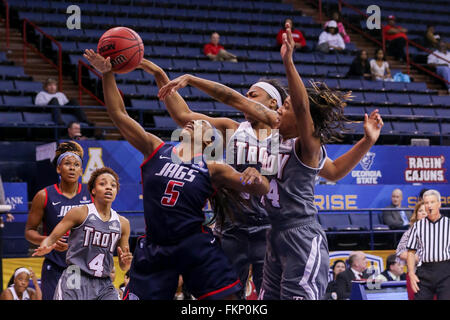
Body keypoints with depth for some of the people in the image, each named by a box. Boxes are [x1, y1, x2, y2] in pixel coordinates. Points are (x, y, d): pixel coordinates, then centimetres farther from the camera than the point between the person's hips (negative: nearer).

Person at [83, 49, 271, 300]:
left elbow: (262, 189, -5)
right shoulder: (156, 149, 8)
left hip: (197, 248, -1)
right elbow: (118, 113, 5)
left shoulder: (212, 169, 3)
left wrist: (255, 177, -29)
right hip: (155, 250, 2)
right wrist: (107, 74, -4)